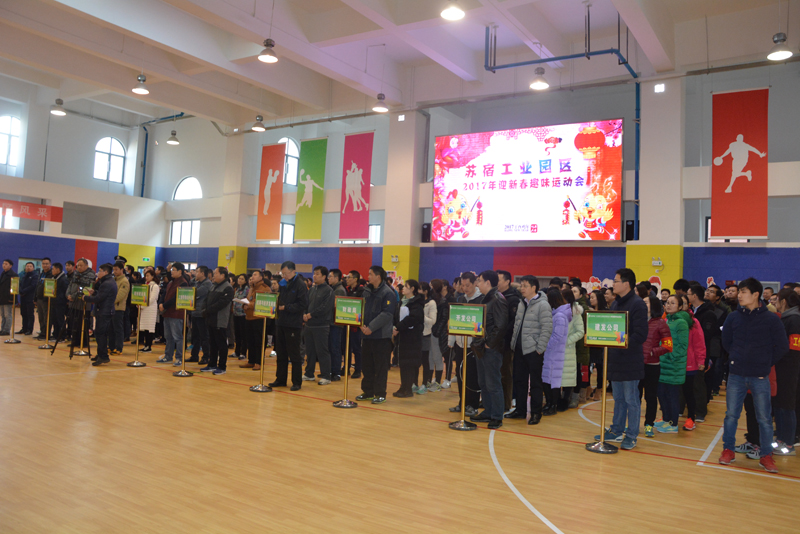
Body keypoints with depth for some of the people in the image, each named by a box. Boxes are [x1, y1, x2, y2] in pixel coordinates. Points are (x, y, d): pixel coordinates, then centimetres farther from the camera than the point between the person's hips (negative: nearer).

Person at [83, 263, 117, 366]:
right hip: (107, 311, 11)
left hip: (104, 312, -11)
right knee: (100, 333, 15)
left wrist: (85, 298, -6)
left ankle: (103, 357, -5)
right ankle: (101, 355, 22)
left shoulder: (107, 284, -18)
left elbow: (98, 299, -19)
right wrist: (94, 292, 7)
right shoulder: (111, 282, 16)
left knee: (100, 334, -8)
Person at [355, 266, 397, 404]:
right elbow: (361, 309, 10)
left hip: (381, 336, -7)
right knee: (367, 364, 13)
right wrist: (362, 325, -6)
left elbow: (387, 314, -18)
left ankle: (380, 394, 8)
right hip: (367, 335, 7)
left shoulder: (388, 293, -11)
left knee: (381, 366, 0)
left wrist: (371, 327, -20)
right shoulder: (367, 291, 11)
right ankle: (368, 391, 23)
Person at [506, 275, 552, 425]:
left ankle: (536, 413, 13)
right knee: (519, 380, 13)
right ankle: (520, 410, 24)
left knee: (535, 383, 2)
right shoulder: (521, 303, 13)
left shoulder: (542, 305, -11)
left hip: (533, 350, -7)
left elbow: (547, 328, -14)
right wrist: (513, 343, 12)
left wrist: (540, 348, -16)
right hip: (519, 349, 7)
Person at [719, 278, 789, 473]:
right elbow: (726, 341, 12)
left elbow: (782, 346, -1)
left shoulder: (771, 319, -7)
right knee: (731, 415, 8)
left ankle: (766, 456, 20)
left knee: (764, 418, 7)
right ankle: (728, 450, 20)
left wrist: (766, 363, -1)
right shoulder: (733, 317, 0)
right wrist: (738, 357, 6)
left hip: (760, 377, -2)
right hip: (736, 375, 2)